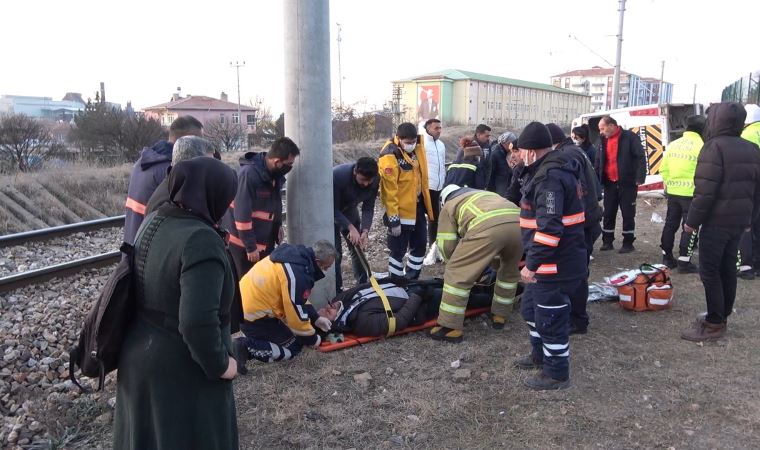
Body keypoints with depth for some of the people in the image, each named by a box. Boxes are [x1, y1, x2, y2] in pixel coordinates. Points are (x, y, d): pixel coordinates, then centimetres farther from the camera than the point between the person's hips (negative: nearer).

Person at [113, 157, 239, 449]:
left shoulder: (153, 221, -2)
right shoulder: (201, 241, -28)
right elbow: (198, 322, -32)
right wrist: (219, 364, -17)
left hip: (140, 357, 7)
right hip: (181, 371, -7)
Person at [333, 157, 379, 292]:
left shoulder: (374, 181, -22)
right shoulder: (338, 175, -36)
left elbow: (368, 208, -14)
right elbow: (333, 208, -28)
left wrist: (365, 231, -28)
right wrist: (350, 227, -34)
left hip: (349, 210, 5)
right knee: (335, 253, -8)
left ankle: (363, 285, 19)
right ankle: (337, 291, 3)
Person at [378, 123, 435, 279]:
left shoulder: (416, 147, 2)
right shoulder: (390, 156, -22)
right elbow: (389, 191, -22)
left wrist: (426, 205, 18)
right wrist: (393, 219, -21)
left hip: (418, 206, 8)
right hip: (401, 211, -8)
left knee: (420, 246, 16)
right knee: (398, 250, 2)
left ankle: (412, 281, 31)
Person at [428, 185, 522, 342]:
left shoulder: (449, 206, 29)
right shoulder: (485, 194, 46)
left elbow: (446, 244, 19)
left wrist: (457, 263, 38)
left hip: (488, 226, -6)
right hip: (519, 223, 6)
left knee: (457, 275, 5)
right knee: (510, 271, 31)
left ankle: (450, 328, 7)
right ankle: (500, 315, 40)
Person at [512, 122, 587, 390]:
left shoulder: (549, 177, -23)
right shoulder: (550, 170, 13)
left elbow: (549, 227, -30)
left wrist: (532, 264, -25)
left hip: (555, 264, -11)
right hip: (551, 260, 11)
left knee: (550, 317, 2)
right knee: (531, 307, 24)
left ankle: (557, 373, 18)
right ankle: (540, 355, 41)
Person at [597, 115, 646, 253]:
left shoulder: (629, 137, -8)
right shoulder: (604, 140, 11)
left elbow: (640, 158, -12)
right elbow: (599, 162, 16)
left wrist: (640, 178, -20)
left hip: (627, 183, -6)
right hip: (609, 183, 6)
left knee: (628, 214, 4)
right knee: (608, 213, 10)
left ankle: (628, 243, 13)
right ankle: (607, 241, 20)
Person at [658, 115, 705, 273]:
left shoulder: (673, 144, 5)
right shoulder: (700, 146, -12)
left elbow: (663, 169, 6)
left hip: (672, 191, 6)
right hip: (691, 193, -6)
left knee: (670, 224, 15)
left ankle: (666, 257, 23)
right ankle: (684, 262, 4)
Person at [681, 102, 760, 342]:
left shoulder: (715, 146, -14)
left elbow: (705, 190, -20)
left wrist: (692, 221, -13)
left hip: (716, 221, -8)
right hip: (739, 220, 8)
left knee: (710, 271, -3)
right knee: (728, 269, 14)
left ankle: (714, 323, 0)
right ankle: (723, 316, 22)